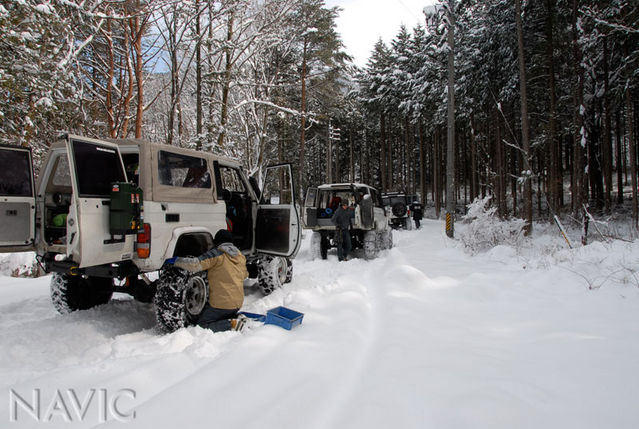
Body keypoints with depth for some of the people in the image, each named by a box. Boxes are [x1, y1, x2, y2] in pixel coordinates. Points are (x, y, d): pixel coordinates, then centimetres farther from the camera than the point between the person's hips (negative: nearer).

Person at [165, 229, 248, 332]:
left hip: (222, 302, -7)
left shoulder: (216, 253, -12)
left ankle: (233, 324, -12)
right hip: (238, 301, 8)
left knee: (202, 324, 4)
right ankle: (238, 319, 2)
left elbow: (195, 264, -21)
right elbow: (245, 275, 21)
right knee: (224, 317, 30)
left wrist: (176, 261, -9)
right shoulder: (240, 255, 9)